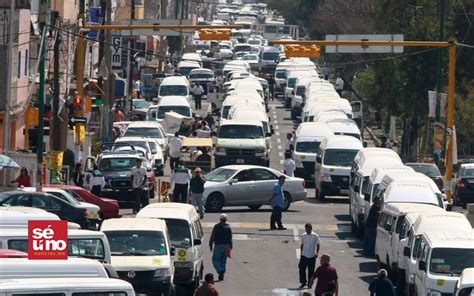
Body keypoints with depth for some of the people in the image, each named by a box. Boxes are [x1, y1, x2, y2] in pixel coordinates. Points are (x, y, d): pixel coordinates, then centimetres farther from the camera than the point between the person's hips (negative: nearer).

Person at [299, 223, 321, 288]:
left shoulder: (315, 236, -5)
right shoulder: (303, 236, 4)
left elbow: (318, 245, -2)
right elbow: (302, 245, 13)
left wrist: (316, 253, -17)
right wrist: (301, 253, 13)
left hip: (312, 256, -2)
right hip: (304, 256, 2)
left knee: (311, 271, 4)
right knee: (302, 269, -3)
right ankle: (303, 282, 10)